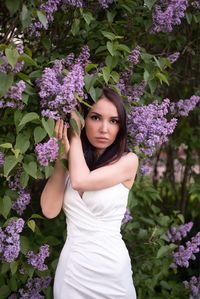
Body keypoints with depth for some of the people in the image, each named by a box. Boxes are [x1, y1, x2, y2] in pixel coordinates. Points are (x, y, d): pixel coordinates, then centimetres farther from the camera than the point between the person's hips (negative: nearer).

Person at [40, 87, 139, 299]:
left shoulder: (128, 160, -7)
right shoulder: (72, 161, 4)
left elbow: (80, 180, -23)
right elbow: (49, 210, -9)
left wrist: (75, 136, -9)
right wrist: (64, 152, -11)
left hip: (111, 268, -3)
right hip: (71, 267, 3)